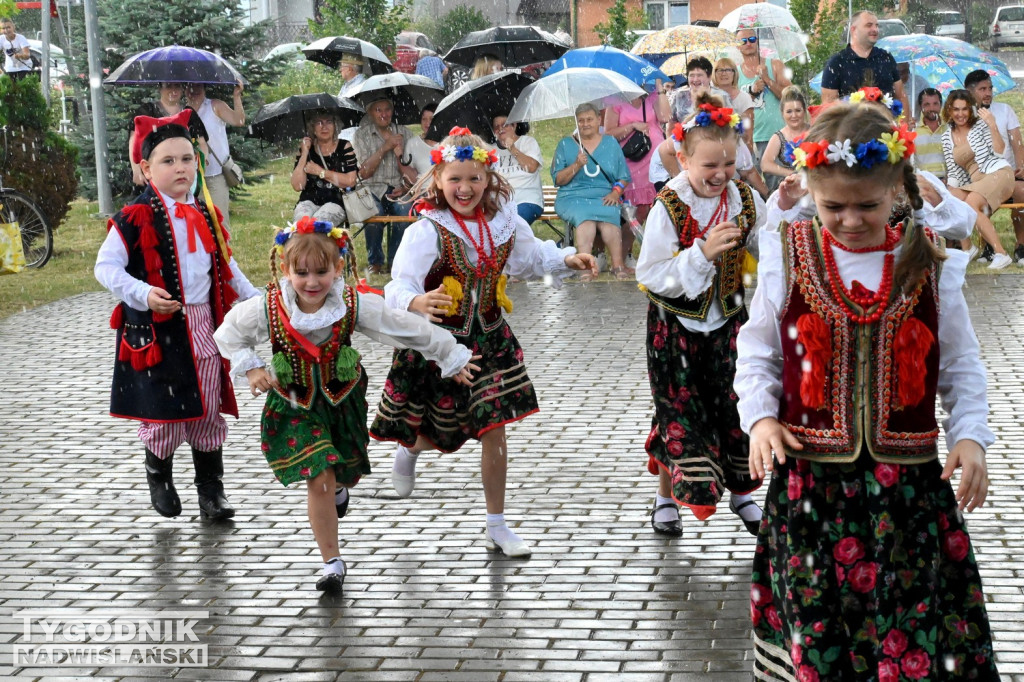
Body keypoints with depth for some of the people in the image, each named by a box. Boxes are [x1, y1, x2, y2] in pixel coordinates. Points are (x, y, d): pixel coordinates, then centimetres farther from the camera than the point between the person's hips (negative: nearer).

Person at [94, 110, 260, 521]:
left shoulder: (205, 217, 10)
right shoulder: (136, 218, -10)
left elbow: (225, 266, 22)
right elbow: (106, 266, -13)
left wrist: (255, 299, 19)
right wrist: (144, 294, -25)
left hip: (203, 325, 5)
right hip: (158, 329, -5)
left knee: (209, 411, 8)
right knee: (164, 411, 1)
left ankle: (211, 491, 19)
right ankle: (159, 478, 27)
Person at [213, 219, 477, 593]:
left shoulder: (354, 305, -22)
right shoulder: (267, 309, -21)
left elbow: (410, 328, -11)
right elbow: (227, 335, -1)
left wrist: (452, 357, -2)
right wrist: (251, 369, -13)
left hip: (343, 400, 2)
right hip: (295, 407, -2)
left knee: (346, 473, 19)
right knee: (318, 481, -12)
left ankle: (338, 487, 60)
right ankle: (332, 562, 5)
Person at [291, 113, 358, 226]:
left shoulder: (344, 147, 4)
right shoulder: (306, 148, 9)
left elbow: (350, 181, -7)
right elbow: (297, 186, 0)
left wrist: (320, 171, -6)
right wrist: (304, 154, -5)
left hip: (336, 201, -2)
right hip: (309, 201, 2)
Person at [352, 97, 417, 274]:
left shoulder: (404, 133, 10)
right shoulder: (361, 135, 6)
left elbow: (412, 175, 6)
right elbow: (364, 173, -5)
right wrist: (385, 148, -13)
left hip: (398, 188, 1)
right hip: (373, 188, -1)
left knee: (405, 210, -32)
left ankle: (395, 261, -16)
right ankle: (375, 262, -12)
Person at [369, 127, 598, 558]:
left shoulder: (503, 222, -3)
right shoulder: (427, 232, -20)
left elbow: (532, 254, 16)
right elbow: (400, 287, -29)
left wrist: (567, 260, 0)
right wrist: (416, 303, -51)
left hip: (489, 340, 4)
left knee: (494, 432, 3)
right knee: (443, 434, 11)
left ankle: (497, 526, 16)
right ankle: (408, 449, 51)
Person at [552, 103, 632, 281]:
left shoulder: (611, 143, 16)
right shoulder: (565, 144, 14)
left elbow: (624, 177, 13)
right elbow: (558, 180, 7)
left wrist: (616, 192, -8)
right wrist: (576, 165, -9)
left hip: (605, 197, 1)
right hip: (573, 197, -1)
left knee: (610, 214, -34)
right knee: (584, 215, -36)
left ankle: (618, 265, -42)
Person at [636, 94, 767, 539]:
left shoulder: (746, 199, -5)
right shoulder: (669, 207, -17)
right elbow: (650, 276, -19)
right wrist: (702, 253, -29)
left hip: (726, 319, 3)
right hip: (675, 324, -3)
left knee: (734, 402, 8)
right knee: (678, 410, 5)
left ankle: (741, 492, 28)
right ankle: (667, 497, 24)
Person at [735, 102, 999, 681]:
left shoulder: (930, 265, 0)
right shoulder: (788, 260, -1)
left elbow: (961, 364, 7)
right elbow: (757, 352, 8)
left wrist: (970, 435, -5)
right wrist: (760, 416, -7)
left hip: (909, 479, 0)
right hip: (810, 476, 0)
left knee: (918, 630, 3)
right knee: (815, 627, 7)